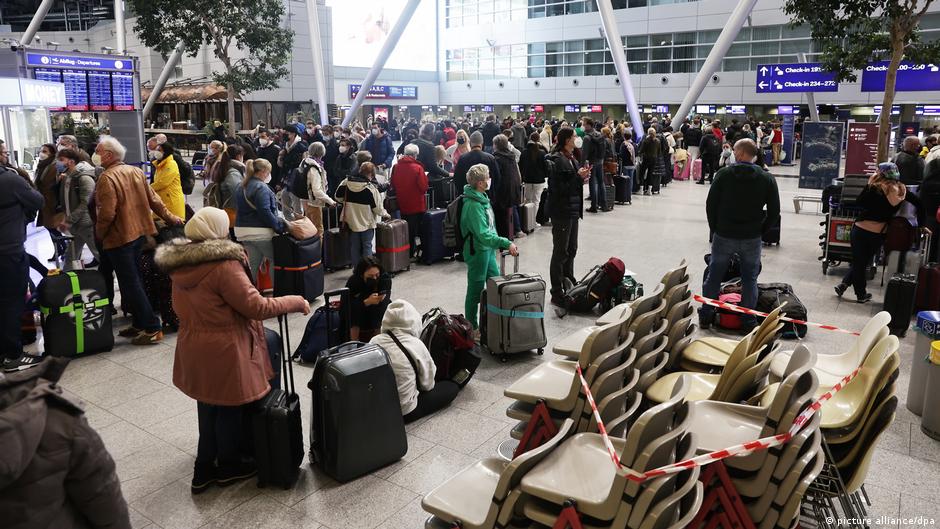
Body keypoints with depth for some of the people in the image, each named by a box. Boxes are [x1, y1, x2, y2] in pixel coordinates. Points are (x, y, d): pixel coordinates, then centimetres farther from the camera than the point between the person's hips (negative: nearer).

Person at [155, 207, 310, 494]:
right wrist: (296, 302, -12)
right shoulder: (223, 266, -23)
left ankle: (204, 469, 33)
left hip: (194, 349, 8)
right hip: (224, 352, -8)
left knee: (209, 407, 21)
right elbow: (256, 307, -21)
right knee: (229, 407, 12)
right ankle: (228, 466, 31)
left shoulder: (179, 266, 3)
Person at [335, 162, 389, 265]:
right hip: (366, 223, -4)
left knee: (354, 246, 14)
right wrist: (384, 214, 7)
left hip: (351, 221, 4)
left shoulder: (346, 182, -5)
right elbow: (377, 207, -11)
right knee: (367, 246, 8)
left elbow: (338, 197, 5)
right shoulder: (371, 187, -17)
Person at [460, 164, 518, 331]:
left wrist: (502, 243, 17)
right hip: (477, 252, -10)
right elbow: (483, 235, -31)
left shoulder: (482, 198, 6)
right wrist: (506, 243, -33)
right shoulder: (473, 205, -25)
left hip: (488, 250, 10)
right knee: (476, 291, 3)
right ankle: (472, 329, 18)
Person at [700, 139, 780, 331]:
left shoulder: (724, 174, -9)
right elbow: (774, 211, -1)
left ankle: (705, 317, 19)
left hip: (723, 236, -1)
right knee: (749, 280, 12)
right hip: (752, 239, 1)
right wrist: (759, 230, 10)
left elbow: (710, 204, -5)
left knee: (714, 276, 12)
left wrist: (716, 228, 7)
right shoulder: (767, 179, -3)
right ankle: (749, 323, 16)